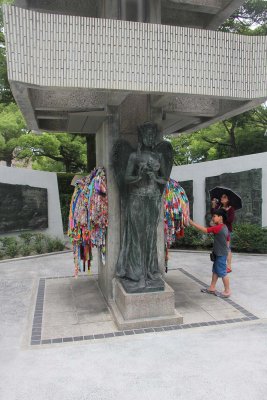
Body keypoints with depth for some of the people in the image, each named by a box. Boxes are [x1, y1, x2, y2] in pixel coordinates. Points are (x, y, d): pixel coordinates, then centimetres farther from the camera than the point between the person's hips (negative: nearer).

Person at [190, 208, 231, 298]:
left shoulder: (218, 227, -22)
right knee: (215, 271, 16)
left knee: (222, 272, 0)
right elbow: (227, 240, 14)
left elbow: (204, 230, -27)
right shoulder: (224, 227, 8)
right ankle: (212, 288, 26)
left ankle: (227, 291, 11)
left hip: (221, 255, -10)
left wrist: (191, 222, -25)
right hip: (218, 254, 10)